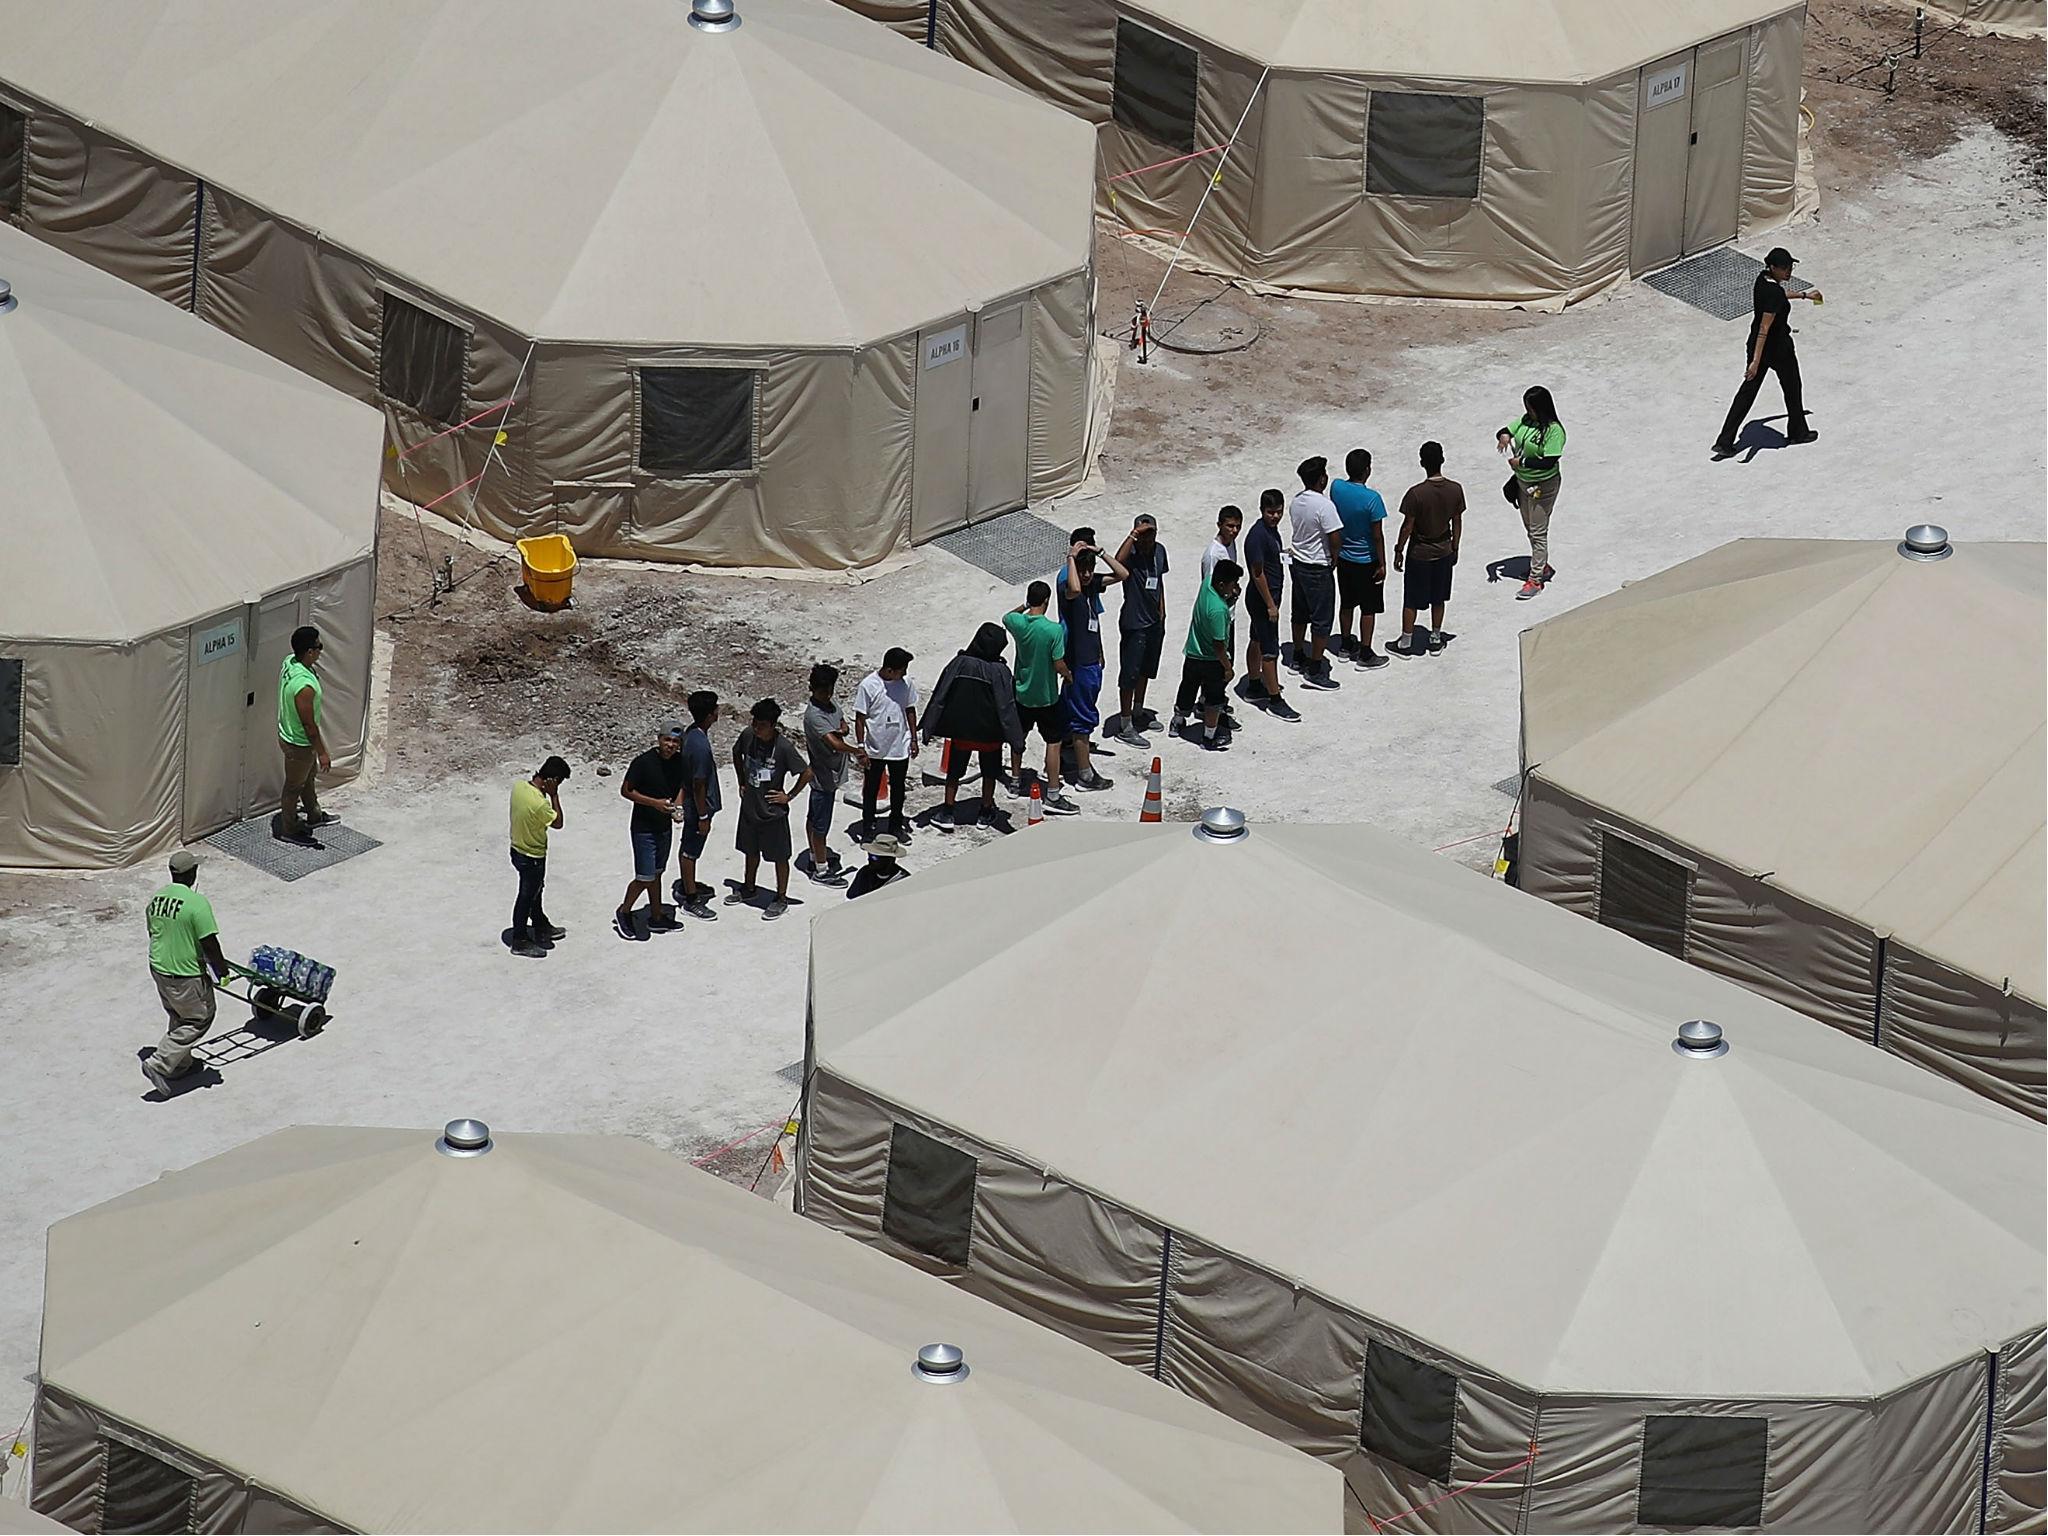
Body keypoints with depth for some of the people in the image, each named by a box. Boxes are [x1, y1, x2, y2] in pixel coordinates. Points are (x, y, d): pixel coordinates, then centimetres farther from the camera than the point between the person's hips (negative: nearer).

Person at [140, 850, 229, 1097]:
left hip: (158, 968, 8)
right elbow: (209, 944, -20)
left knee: (178, 1019, 26)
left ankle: (181, 1064, 36)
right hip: (186, 975, -8)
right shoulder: (197, 904, -23)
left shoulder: (155, 899, 1)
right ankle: (158, 1064, 1)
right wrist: (221, 971, -5)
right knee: (198, 1020, 8)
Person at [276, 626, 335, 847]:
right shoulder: (305, 686, -40)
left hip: (287, 732, 9)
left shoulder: (290, 663, -11)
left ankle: (314, 816, 50)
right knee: (294, 786, 14)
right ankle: (289, 830, 35)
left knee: (308, 777, 29)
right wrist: (322, 753, -16)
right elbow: (309, 725, -29)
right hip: (298, 744, -9)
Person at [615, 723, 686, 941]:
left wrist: (677, 808, -5)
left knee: (657, 873, 19)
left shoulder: (679, 761, -2)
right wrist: (655, 803, -24)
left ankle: (656, 916, 31)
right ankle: (624, 913, 16)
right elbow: (625, 791, -15)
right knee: (645, 878, -5)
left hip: (665, 826, 6)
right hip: (644, 827, -6)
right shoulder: (643, 762, -20)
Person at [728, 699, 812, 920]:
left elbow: (807, 773, -17)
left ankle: (781, 898, 24)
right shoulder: (748, 736, -10)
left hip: (773, 811, -5)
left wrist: (789, 796, -12)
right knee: (751, 850, 24)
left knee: (779, 856, 9)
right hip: (750, 807, 5)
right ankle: (748, 889, 43)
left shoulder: (784, 747, -25)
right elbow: (737, 754, 12)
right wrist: (742, 783, 9)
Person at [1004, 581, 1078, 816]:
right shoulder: (1053, 630, -25)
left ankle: (1016, 781, 39)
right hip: (1045, 696, -5)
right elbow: (1059, 665, -19)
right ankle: (1052, 796, 2)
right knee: (1054, 742, 3)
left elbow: (1007, 617, 17)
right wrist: (1068, 676, 0)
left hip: (1021, 693, 5)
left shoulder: (1016, 622, -10)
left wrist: (1025, 606, 18)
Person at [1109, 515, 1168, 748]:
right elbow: (1118, 563, -47)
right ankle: (1125, 727, 5)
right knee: (1130, 674, -1)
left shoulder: (1159, 551, 1)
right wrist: (1132, 536, -43)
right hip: (1134, 622, -8)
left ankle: (1138, 712, 41)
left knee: (1146, 669, 23)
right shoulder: (1131, 554, -22)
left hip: (1154, 621, 8)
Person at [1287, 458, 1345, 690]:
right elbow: (1335, 539, -25)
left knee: (1300, 613, 22)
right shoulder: (1324, 506, -26)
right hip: (1318, 570, -8)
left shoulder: (1296, 501, 0)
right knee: (1322, 619, 1)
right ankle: (1314, 672, 4)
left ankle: (1299, 658, 37)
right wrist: (1334, 558, -3)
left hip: (1298, 563, 8)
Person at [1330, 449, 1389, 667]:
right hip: (1366, 561, -6)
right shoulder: (1371, 498, -26)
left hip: (1344, 558, 6)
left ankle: (1346, 645, 34)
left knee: (1347, 604, 21)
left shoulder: (1336, 488, -9)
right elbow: (1377, 535, -19)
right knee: (1368, 608, 7)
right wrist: (1382, 564, -10)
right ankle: (1365, 655, 12)